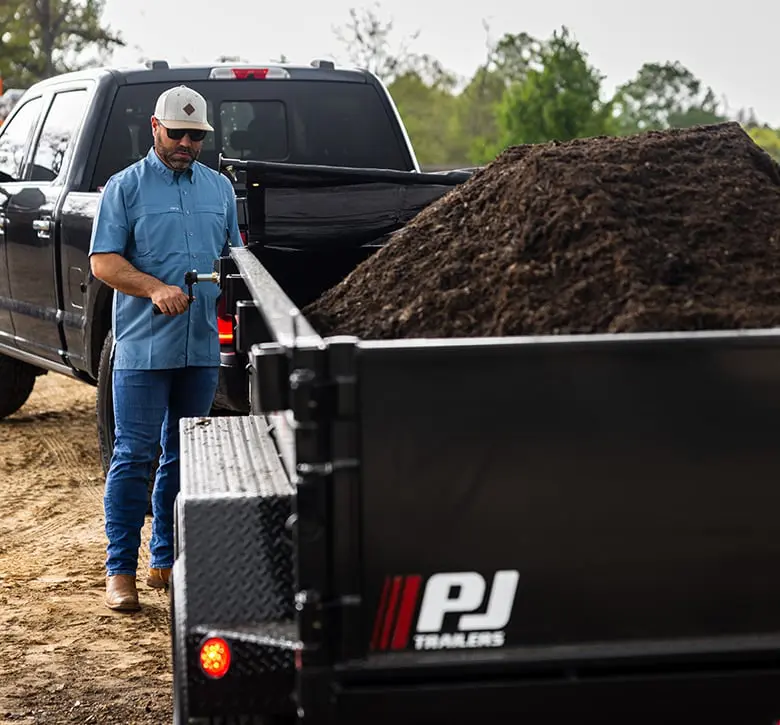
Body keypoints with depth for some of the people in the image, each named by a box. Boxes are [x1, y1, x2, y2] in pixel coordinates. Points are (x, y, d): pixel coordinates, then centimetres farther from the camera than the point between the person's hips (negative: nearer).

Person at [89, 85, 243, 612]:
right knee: (134, 457, -5)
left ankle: (167, 560, 20)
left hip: (203, 346, 5)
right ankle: (121, 569, 2)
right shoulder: (125, 187, 0)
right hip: (144, 346, -5)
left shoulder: (220, 188, 15)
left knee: (184, 457, 10)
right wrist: (155, 288, -21)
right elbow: (103, 261, -6)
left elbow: (235, 252, 22)